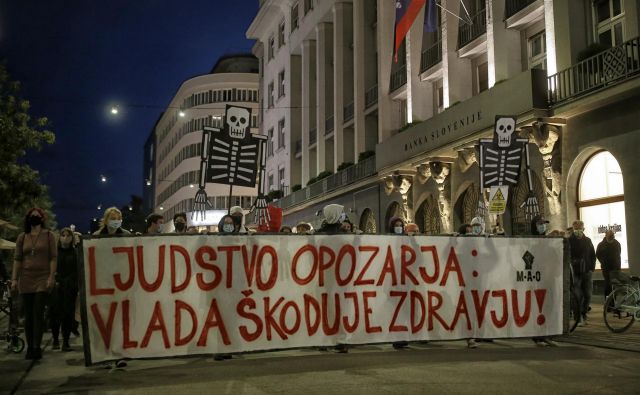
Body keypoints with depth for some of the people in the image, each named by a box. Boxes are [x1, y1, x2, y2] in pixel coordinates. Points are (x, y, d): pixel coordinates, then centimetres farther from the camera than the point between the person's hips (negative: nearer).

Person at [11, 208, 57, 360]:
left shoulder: (48, 235, 4)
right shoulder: (22, 237, 11)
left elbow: (53, 258, -1)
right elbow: (17, 259, 9)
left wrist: (51, 277, -9)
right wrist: (14, 279, 2)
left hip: (43, 279, -3)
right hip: (26, 279, 3)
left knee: (38, 313, -10)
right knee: (28, 315, 5)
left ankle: (36, 348, -10)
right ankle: (30, 347, 10)